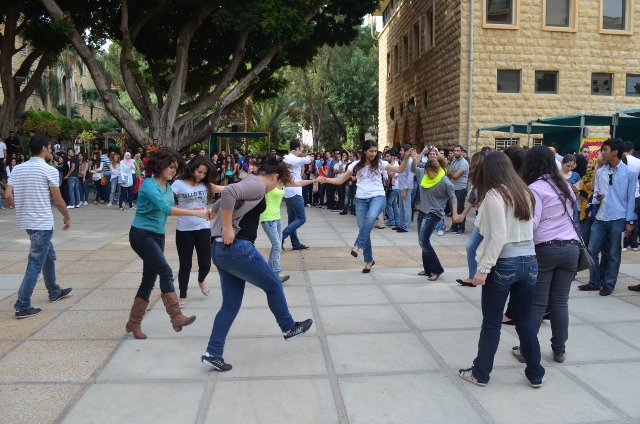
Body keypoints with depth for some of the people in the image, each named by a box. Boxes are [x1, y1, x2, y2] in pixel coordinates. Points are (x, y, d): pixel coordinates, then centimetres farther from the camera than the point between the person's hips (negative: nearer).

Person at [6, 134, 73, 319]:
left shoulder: (17, 169, 7)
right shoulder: (49, 171, -12)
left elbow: (8, 195, 2)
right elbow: (58, 201, -10)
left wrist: (23, 209, 16)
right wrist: (67, 218, 5)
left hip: (27, 221, 8)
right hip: (42, 223, -8)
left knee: (49, 256, 23)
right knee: (35, 264, -3)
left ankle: (54, 292, 36)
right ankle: (22, 306, -1)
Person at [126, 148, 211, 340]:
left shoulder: (167, 186, 8)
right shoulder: (149, 184, -18)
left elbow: (168, 209, 6)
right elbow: (165, 208, -31)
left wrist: (192, 211, -7)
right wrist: (195, 213, -35)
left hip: (158, 236, 8)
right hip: (142, 235, -8)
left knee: (149, 280, 10)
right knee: (165, 272, -20)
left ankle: (134, 322, 22)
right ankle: (176, 317, -23)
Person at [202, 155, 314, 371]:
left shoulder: (249, 185, 20)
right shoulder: (257, 185, -9)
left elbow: (217, 206, 29)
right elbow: (228, 192, -28)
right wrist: (228, 228, -23)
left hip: (222, 250, 10)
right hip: (237, 248, -10)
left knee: (231, 304, 14)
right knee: (273, 285, 11)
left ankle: (212, 353, 16)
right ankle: (289, 328, 29)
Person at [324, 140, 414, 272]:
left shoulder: (380, 163, 4)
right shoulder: (356, 165, 3)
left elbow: (399, 170, 6)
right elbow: (341, 180, 4)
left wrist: (406, 158, -9)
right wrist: (326, 180, -12)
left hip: (378, 197, -1)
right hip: (361, 200, 2)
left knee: (371, 217, -35)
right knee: (363, 228, 1)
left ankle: (358, 245, -26)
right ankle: (369, 260, 15)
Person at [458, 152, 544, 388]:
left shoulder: (494, 194, -11)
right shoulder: (524, 193, 11)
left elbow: (498, 236, -17)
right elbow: (528, 229, 6)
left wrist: (483, 268, -16)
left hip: (504, 263, -6)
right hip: (529, 261, 7)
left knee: (491, 322, 5)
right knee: (525, 319, 17)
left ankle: (480, 374, 18)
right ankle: (535, 375, 26)